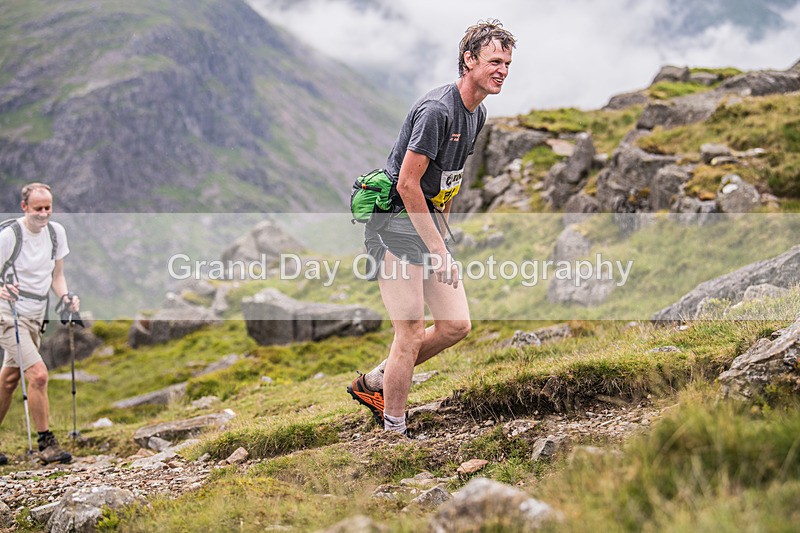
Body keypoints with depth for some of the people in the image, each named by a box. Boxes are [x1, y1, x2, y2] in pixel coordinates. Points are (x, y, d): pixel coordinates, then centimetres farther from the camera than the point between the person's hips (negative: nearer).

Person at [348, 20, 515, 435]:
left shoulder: (477, 113, 8)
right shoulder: (436, 109, -21)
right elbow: (407, 184, -23)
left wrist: (443, 232, 18)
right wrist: (438, 251, -21)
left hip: (429, 222, 9)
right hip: (395, 222, -9)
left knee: (456, 325, 6)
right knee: (411, 335, -7)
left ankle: (373, 383, 23)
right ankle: (393, 432, 7)